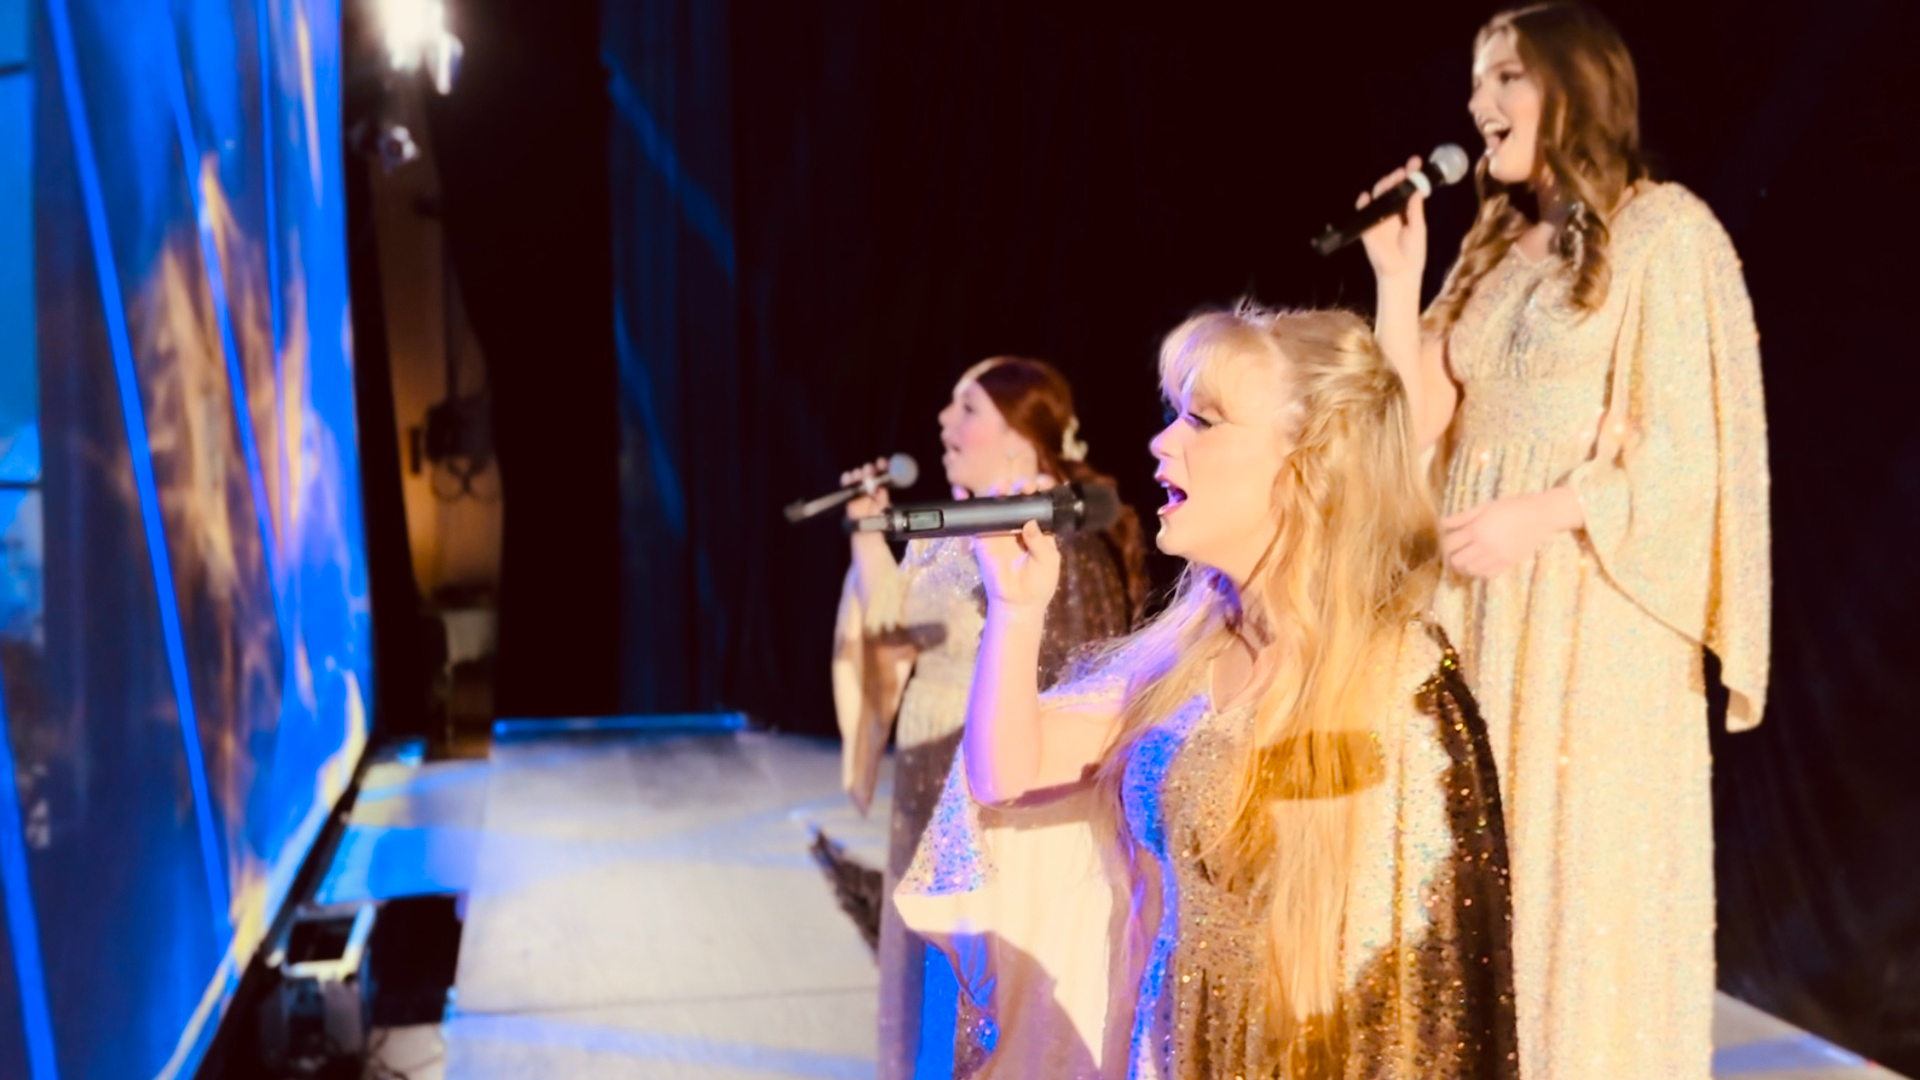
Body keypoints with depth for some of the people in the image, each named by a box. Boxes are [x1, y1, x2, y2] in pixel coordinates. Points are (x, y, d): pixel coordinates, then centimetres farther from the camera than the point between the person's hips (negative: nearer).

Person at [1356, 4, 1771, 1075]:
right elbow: (1420, 424, 7)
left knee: (1587, 863, 0)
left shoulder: (1663, 231, -3)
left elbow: (1685, 447, -10)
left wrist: (1536, 518, -17)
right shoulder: (1496, 247, 16)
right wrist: (1398, 270, 2)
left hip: (1591, 597, -6)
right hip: (1483, 598, 6)